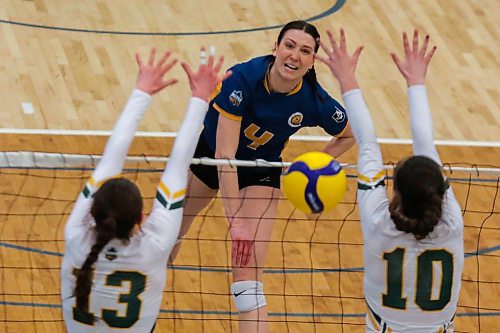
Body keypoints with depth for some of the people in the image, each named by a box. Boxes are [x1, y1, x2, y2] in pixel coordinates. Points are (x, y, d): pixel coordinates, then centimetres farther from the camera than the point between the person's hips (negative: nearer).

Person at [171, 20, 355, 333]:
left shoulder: (315, 101, -25)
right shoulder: (244, 77, -33)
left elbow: (350, 135, -1)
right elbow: (224, 154, -33)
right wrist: (235, 219, -37)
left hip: (260, 172, 0)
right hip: (206, 154, 0)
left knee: (248, 279, -14)